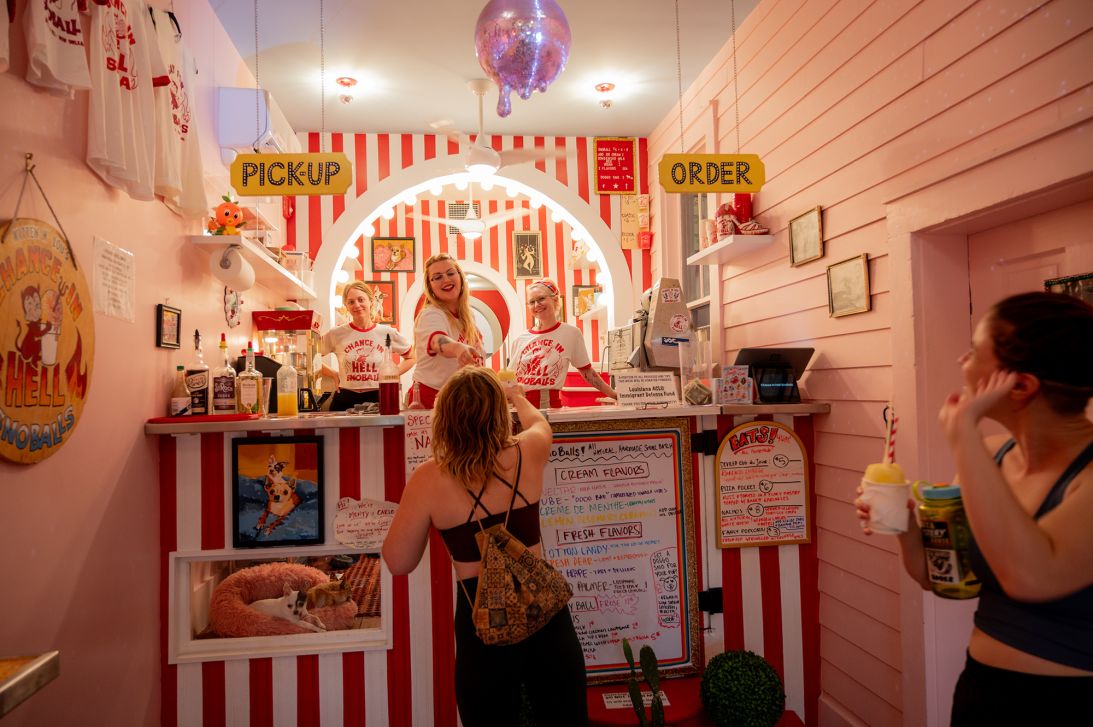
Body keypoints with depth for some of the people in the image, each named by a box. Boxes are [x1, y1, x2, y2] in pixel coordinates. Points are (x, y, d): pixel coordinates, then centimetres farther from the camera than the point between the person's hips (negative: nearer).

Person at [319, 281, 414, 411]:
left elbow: (411, 357, 14)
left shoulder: (388, 333, 2)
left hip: (378, 399, 1)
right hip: (345, 400, 0)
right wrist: (333, 374, 2)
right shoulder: (336, 334, -1)